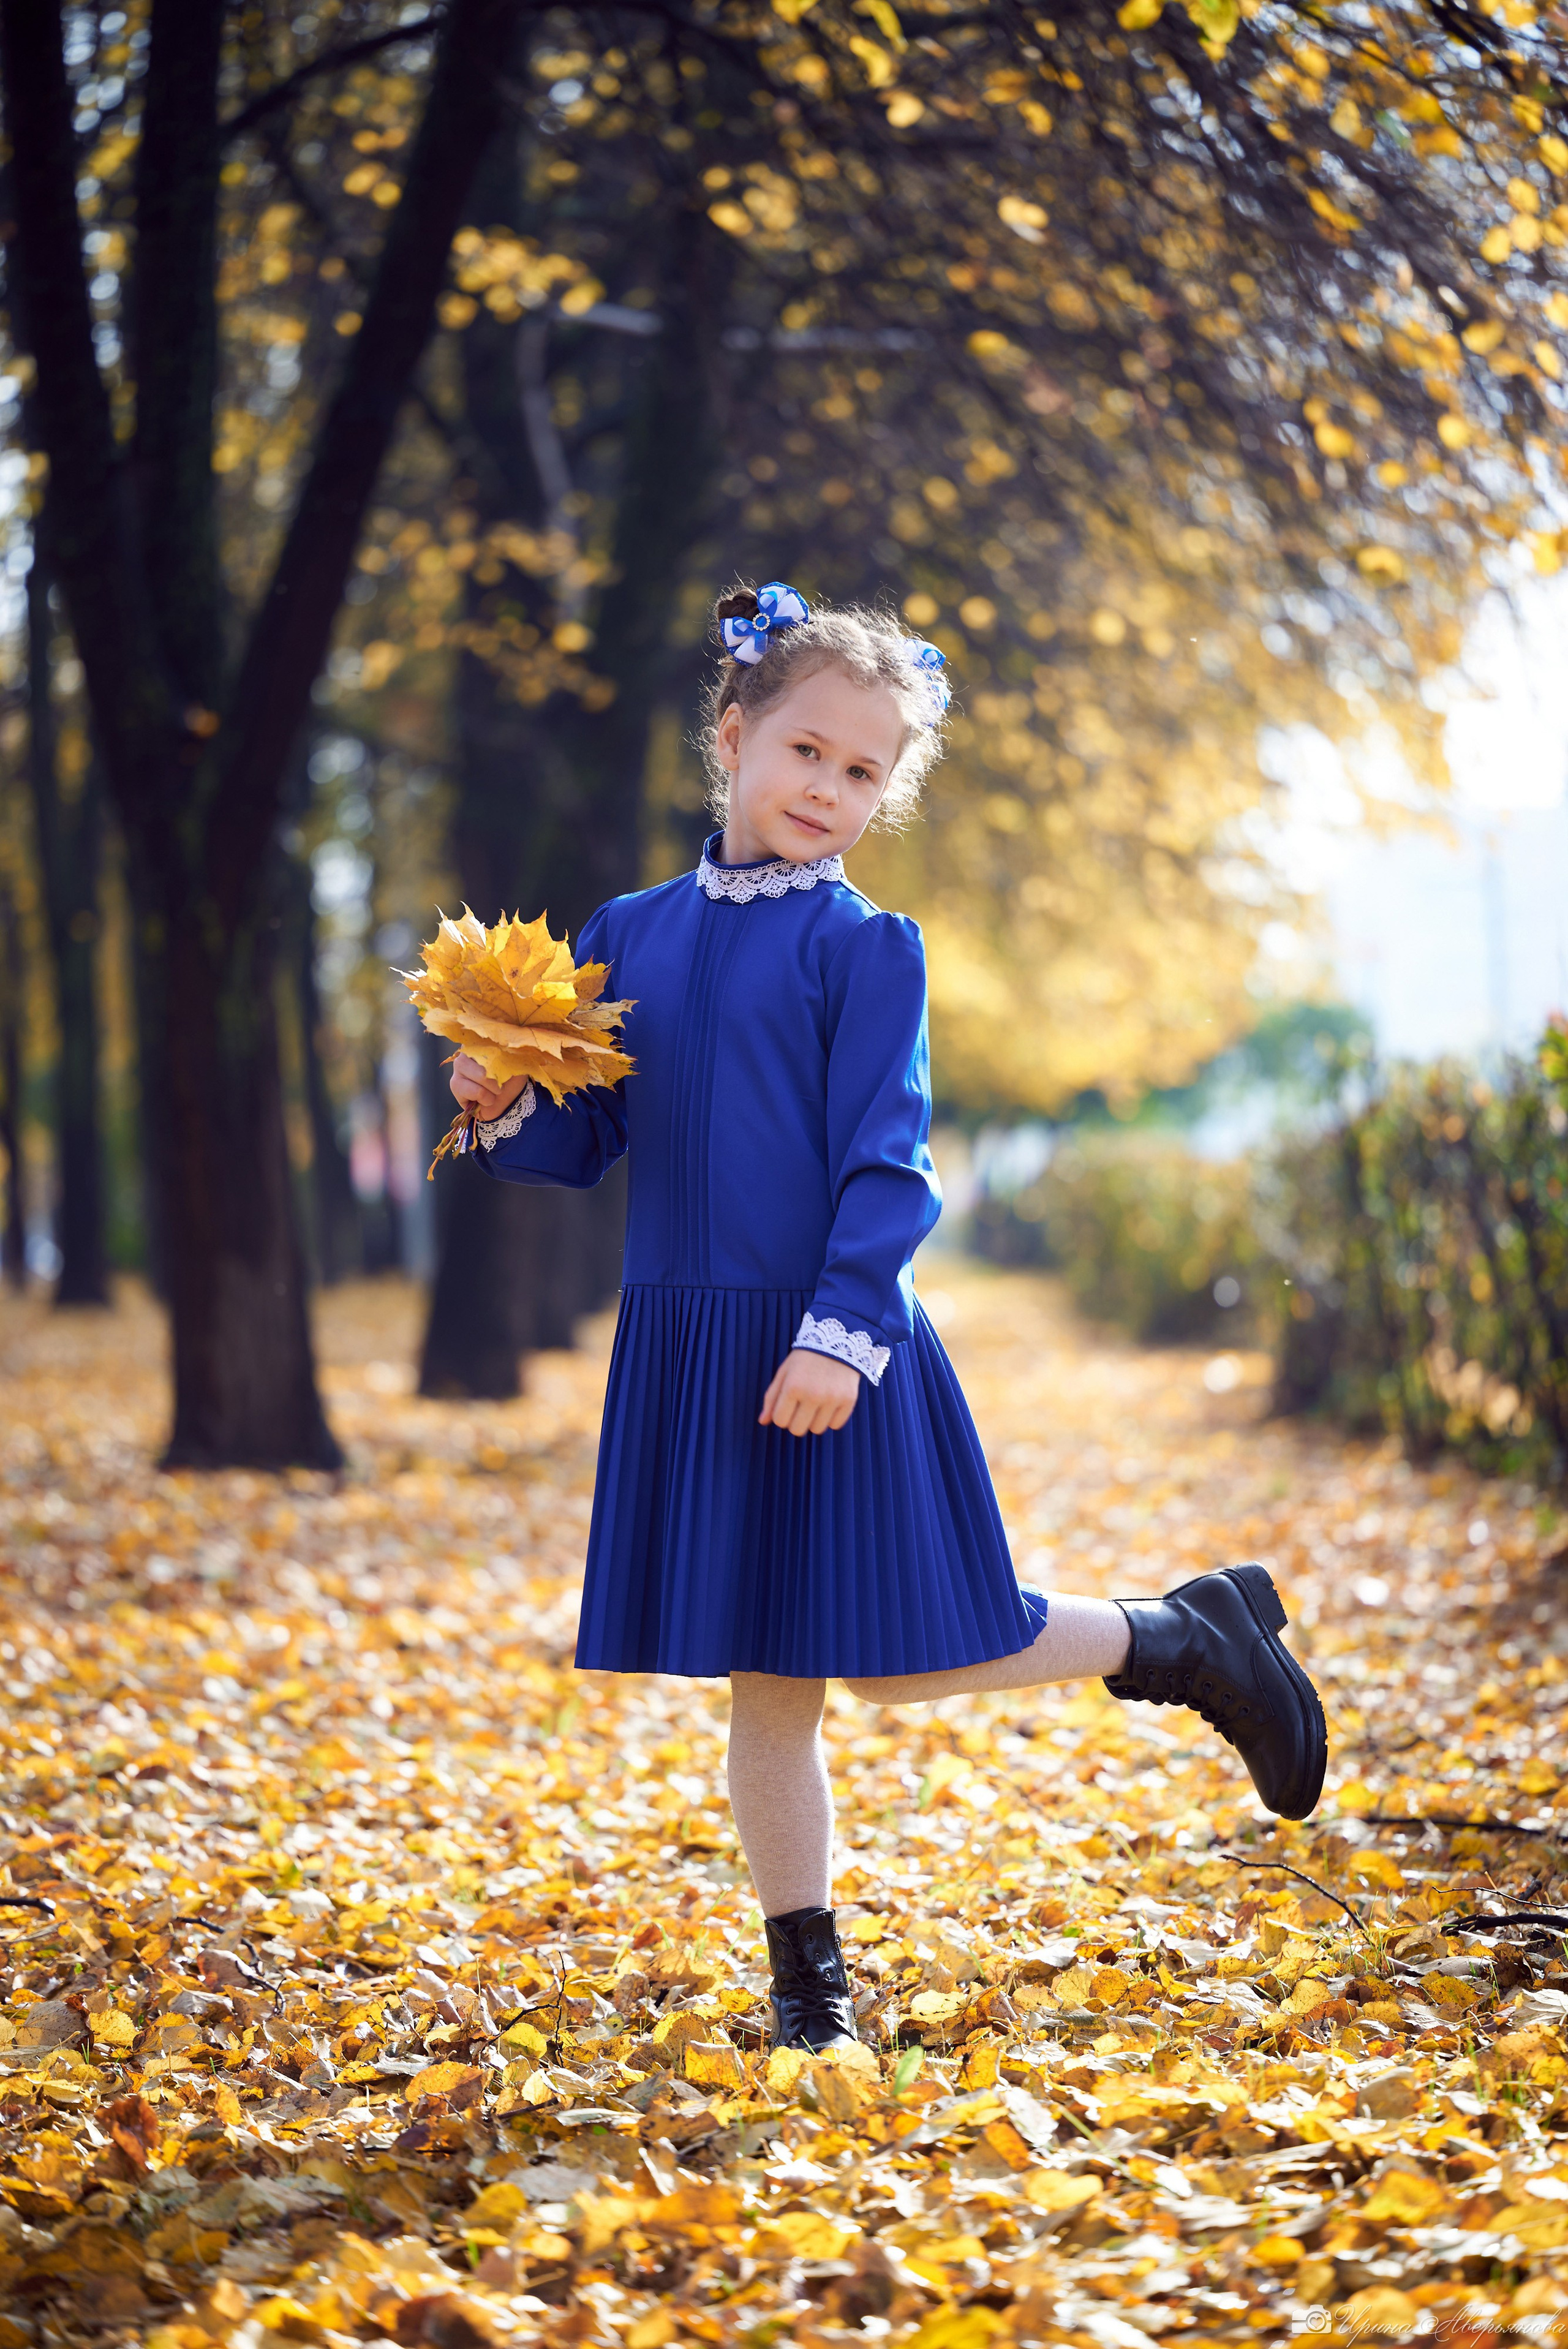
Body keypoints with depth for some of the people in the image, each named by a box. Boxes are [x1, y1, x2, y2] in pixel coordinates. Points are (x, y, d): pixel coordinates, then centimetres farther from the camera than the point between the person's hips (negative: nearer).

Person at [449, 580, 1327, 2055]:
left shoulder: (865, 947, -4)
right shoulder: (631, 934, 9)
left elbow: (886, 1161, -10)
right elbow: (590, 1141, 12)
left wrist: (839, 1329, -20)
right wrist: (504, 1114, -8)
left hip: (829, 1350, -4)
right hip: (686, 1353, 4)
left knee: (893, 1656, -1)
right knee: (764, 1685, 9)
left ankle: (1184, 1638, 20)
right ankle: (808, 1978, 21)